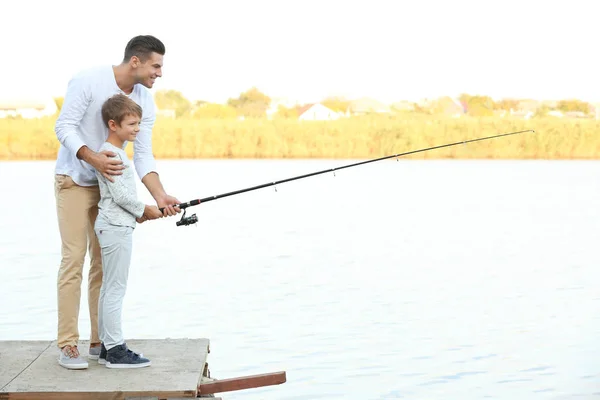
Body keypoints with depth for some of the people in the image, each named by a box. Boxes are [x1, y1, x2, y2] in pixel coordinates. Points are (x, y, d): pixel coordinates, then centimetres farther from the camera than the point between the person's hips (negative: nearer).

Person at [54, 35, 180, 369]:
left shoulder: (145, 102, -3)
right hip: (74, 182, -6)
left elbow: (143, 156, -6)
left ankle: (100, 342, 12)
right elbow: (64, 126, -19)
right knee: (74, 260, -9)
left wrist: (160, 196, -20)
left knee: (105, 263, 5)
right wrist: (94, 159, -35)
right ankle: (68, 345, -3)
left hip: (109, 186, 6)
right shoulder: (88, 81, -18)